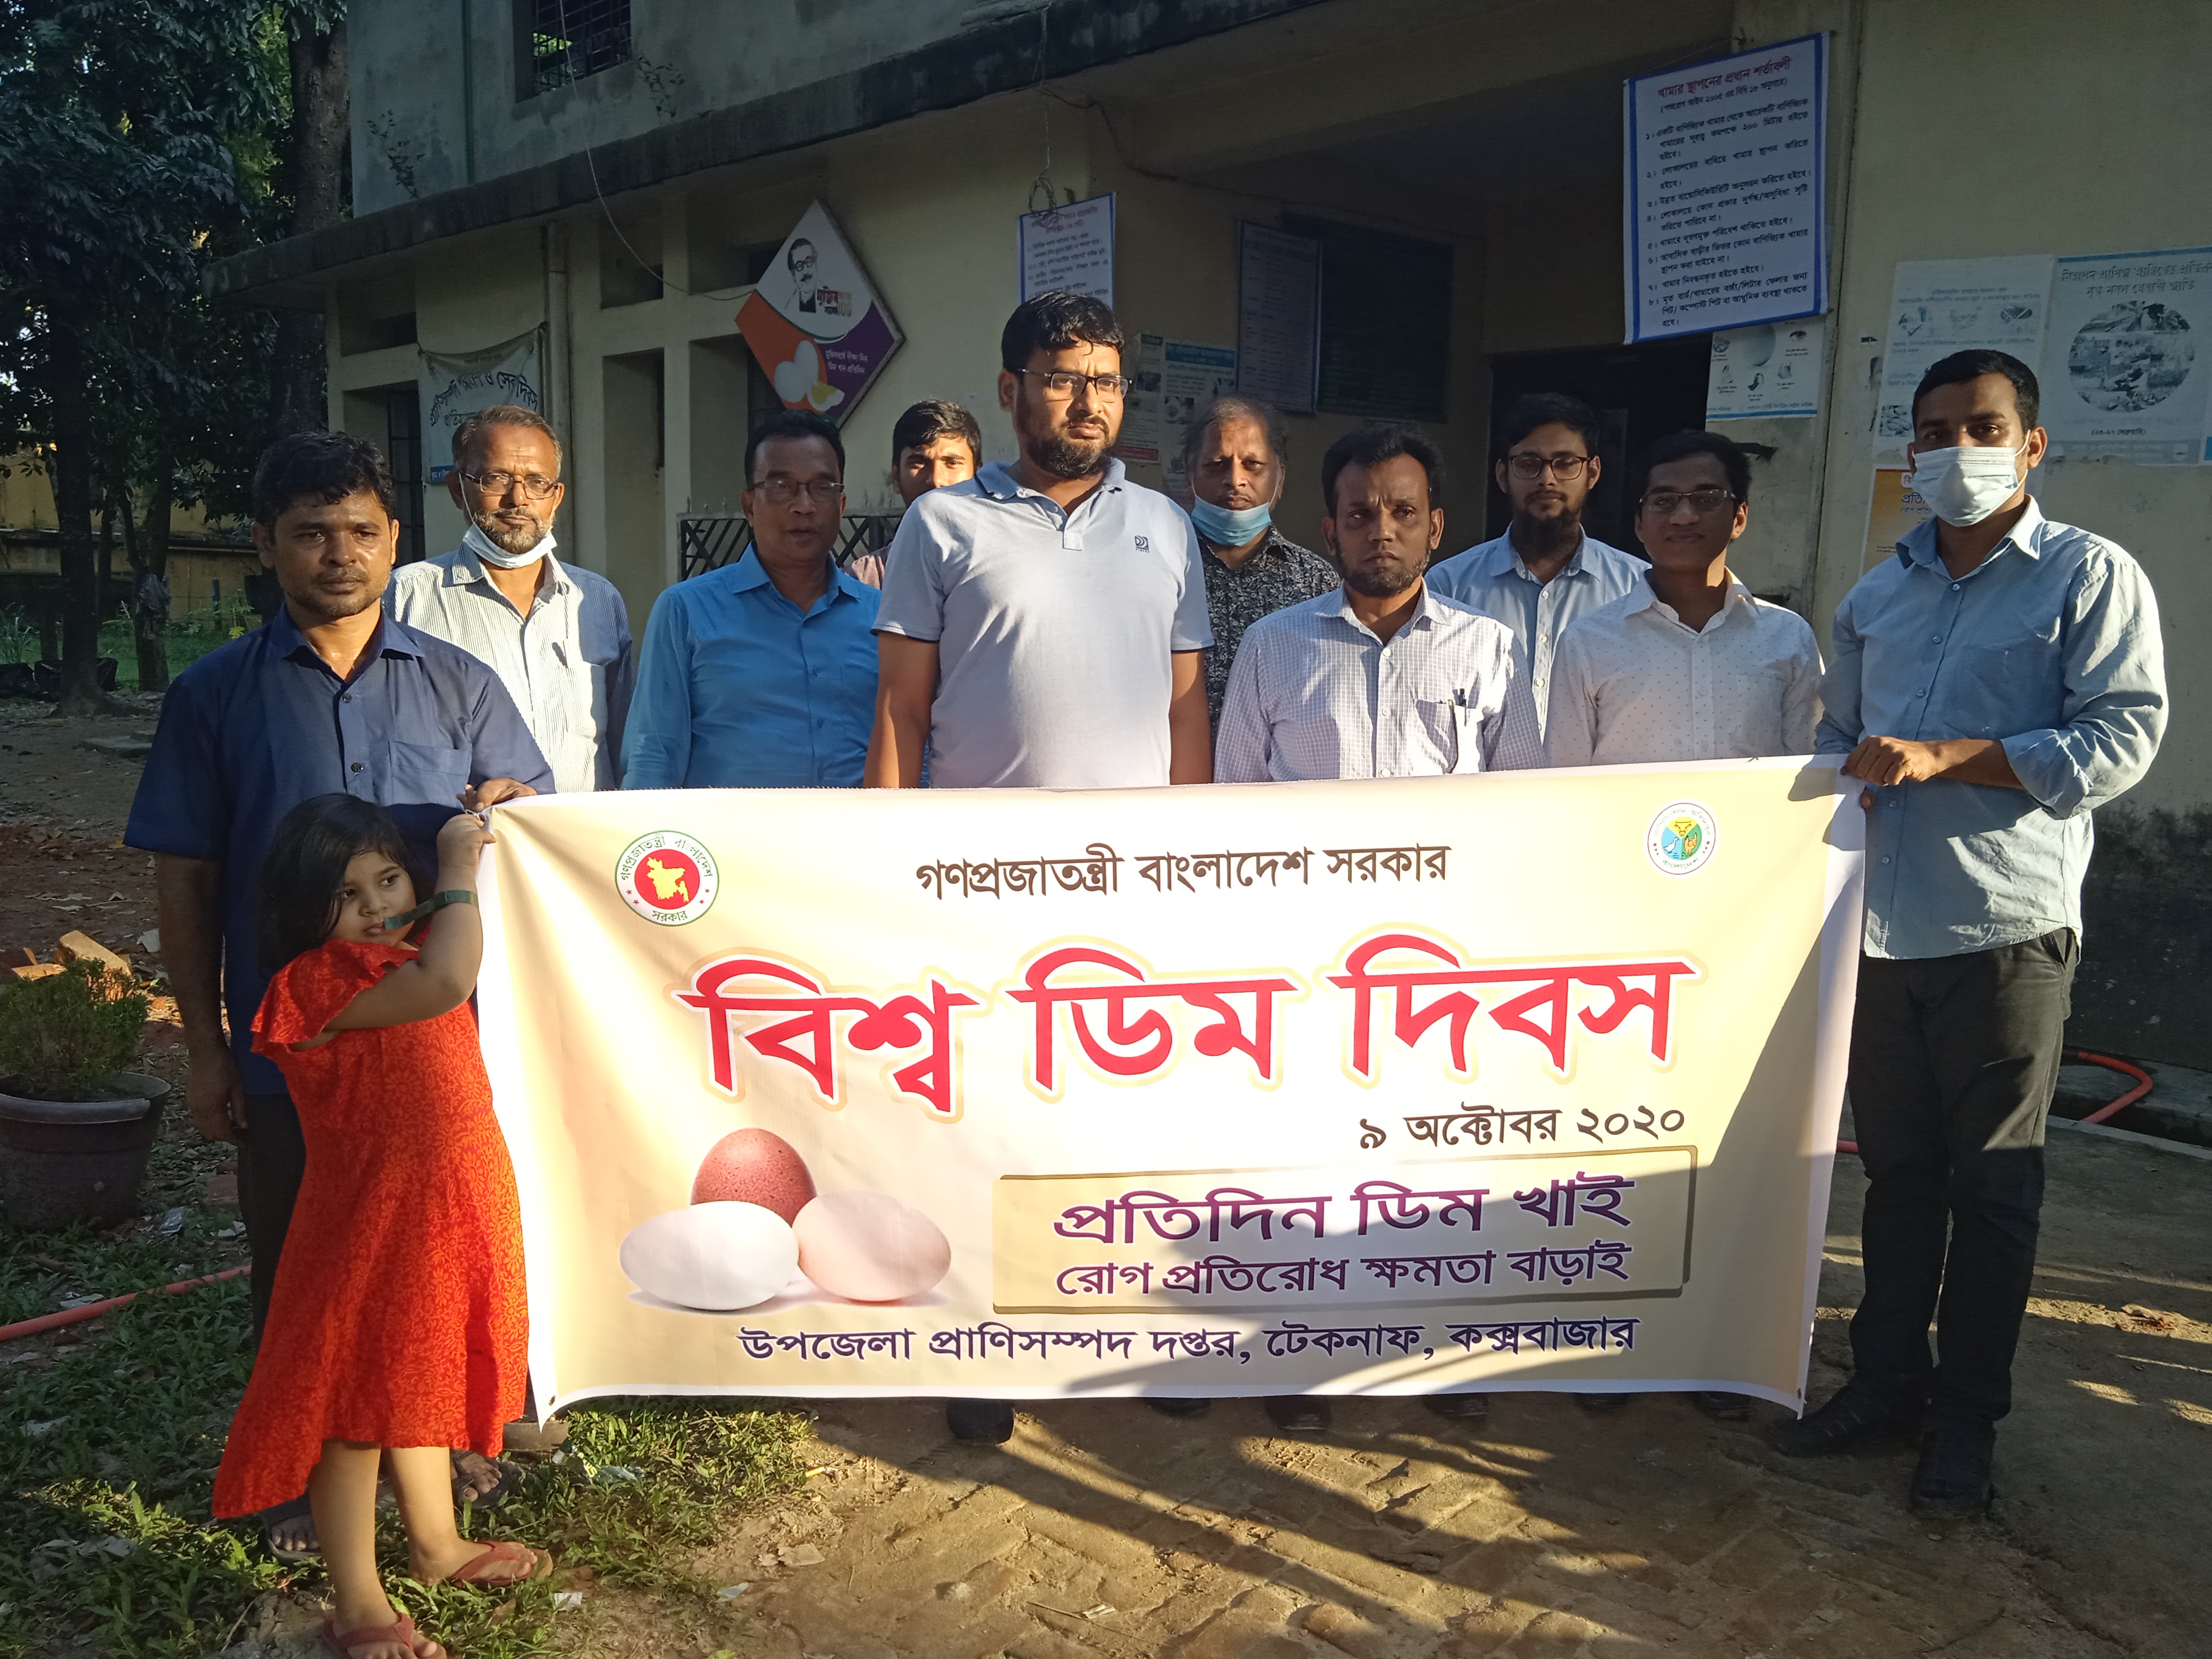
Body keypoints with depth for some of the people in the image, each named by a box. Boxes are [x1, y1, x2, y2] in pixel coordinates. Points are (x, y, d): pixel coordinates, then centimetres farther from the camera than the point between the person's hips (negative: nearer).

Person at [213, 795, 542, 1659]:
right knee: (356, 1407, 6)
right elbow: (447, 983, -39)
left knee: (419, 1384, 25)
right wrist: (459, 869, -27)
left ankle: (437, 1543, 44)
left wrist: (489, 833, 8)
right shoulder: (324, 982, -23)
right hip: (372, 1222, -9)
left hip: (447, 1208, 9)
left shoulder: (412, 951, 5)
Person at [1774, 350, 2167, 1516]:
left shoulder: (2092, 576, -1)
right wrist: (1845, 773, -1)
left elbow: (2124, 734, -11)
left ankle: (1968, 1416, 18)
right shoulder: (1878, 595, 16)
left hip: (2006, 927, -5)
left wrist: (1943, 757, -18)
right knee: (1897, 1167, 14)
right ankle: (1886, 1379, 27)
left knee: (1991, 1179, 5)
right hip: (1883, 926, 5)